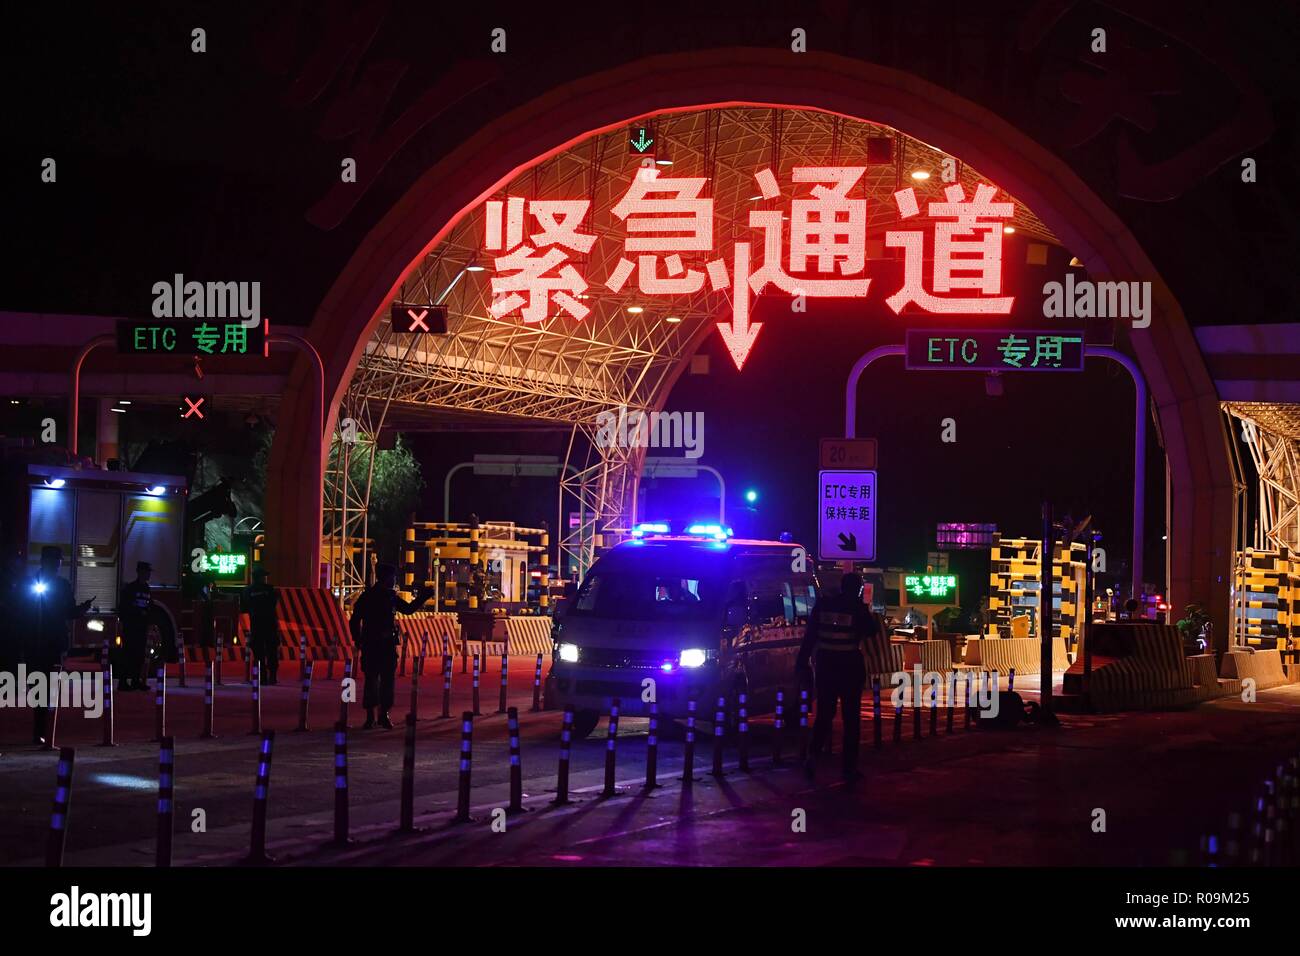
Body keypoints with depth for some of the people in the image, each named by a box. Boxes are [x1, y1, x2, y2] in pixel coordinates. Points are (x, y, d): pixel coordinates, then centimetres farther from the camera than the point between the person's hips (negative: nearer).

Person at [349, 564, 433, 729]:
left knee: (388, 680, 4)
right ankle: (370, 716, 5)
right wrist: (358, 641, -9)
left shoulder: (391, 596, 7)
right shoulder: (367, 597, -6)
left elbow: (408, 609, 21)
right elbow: (355, 621, -4)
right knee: (371, 680, -2)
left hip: (388, 645, 4)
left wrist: (422, 597, 12)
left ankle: (384, 714, 13)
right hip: (371, 645, -4)